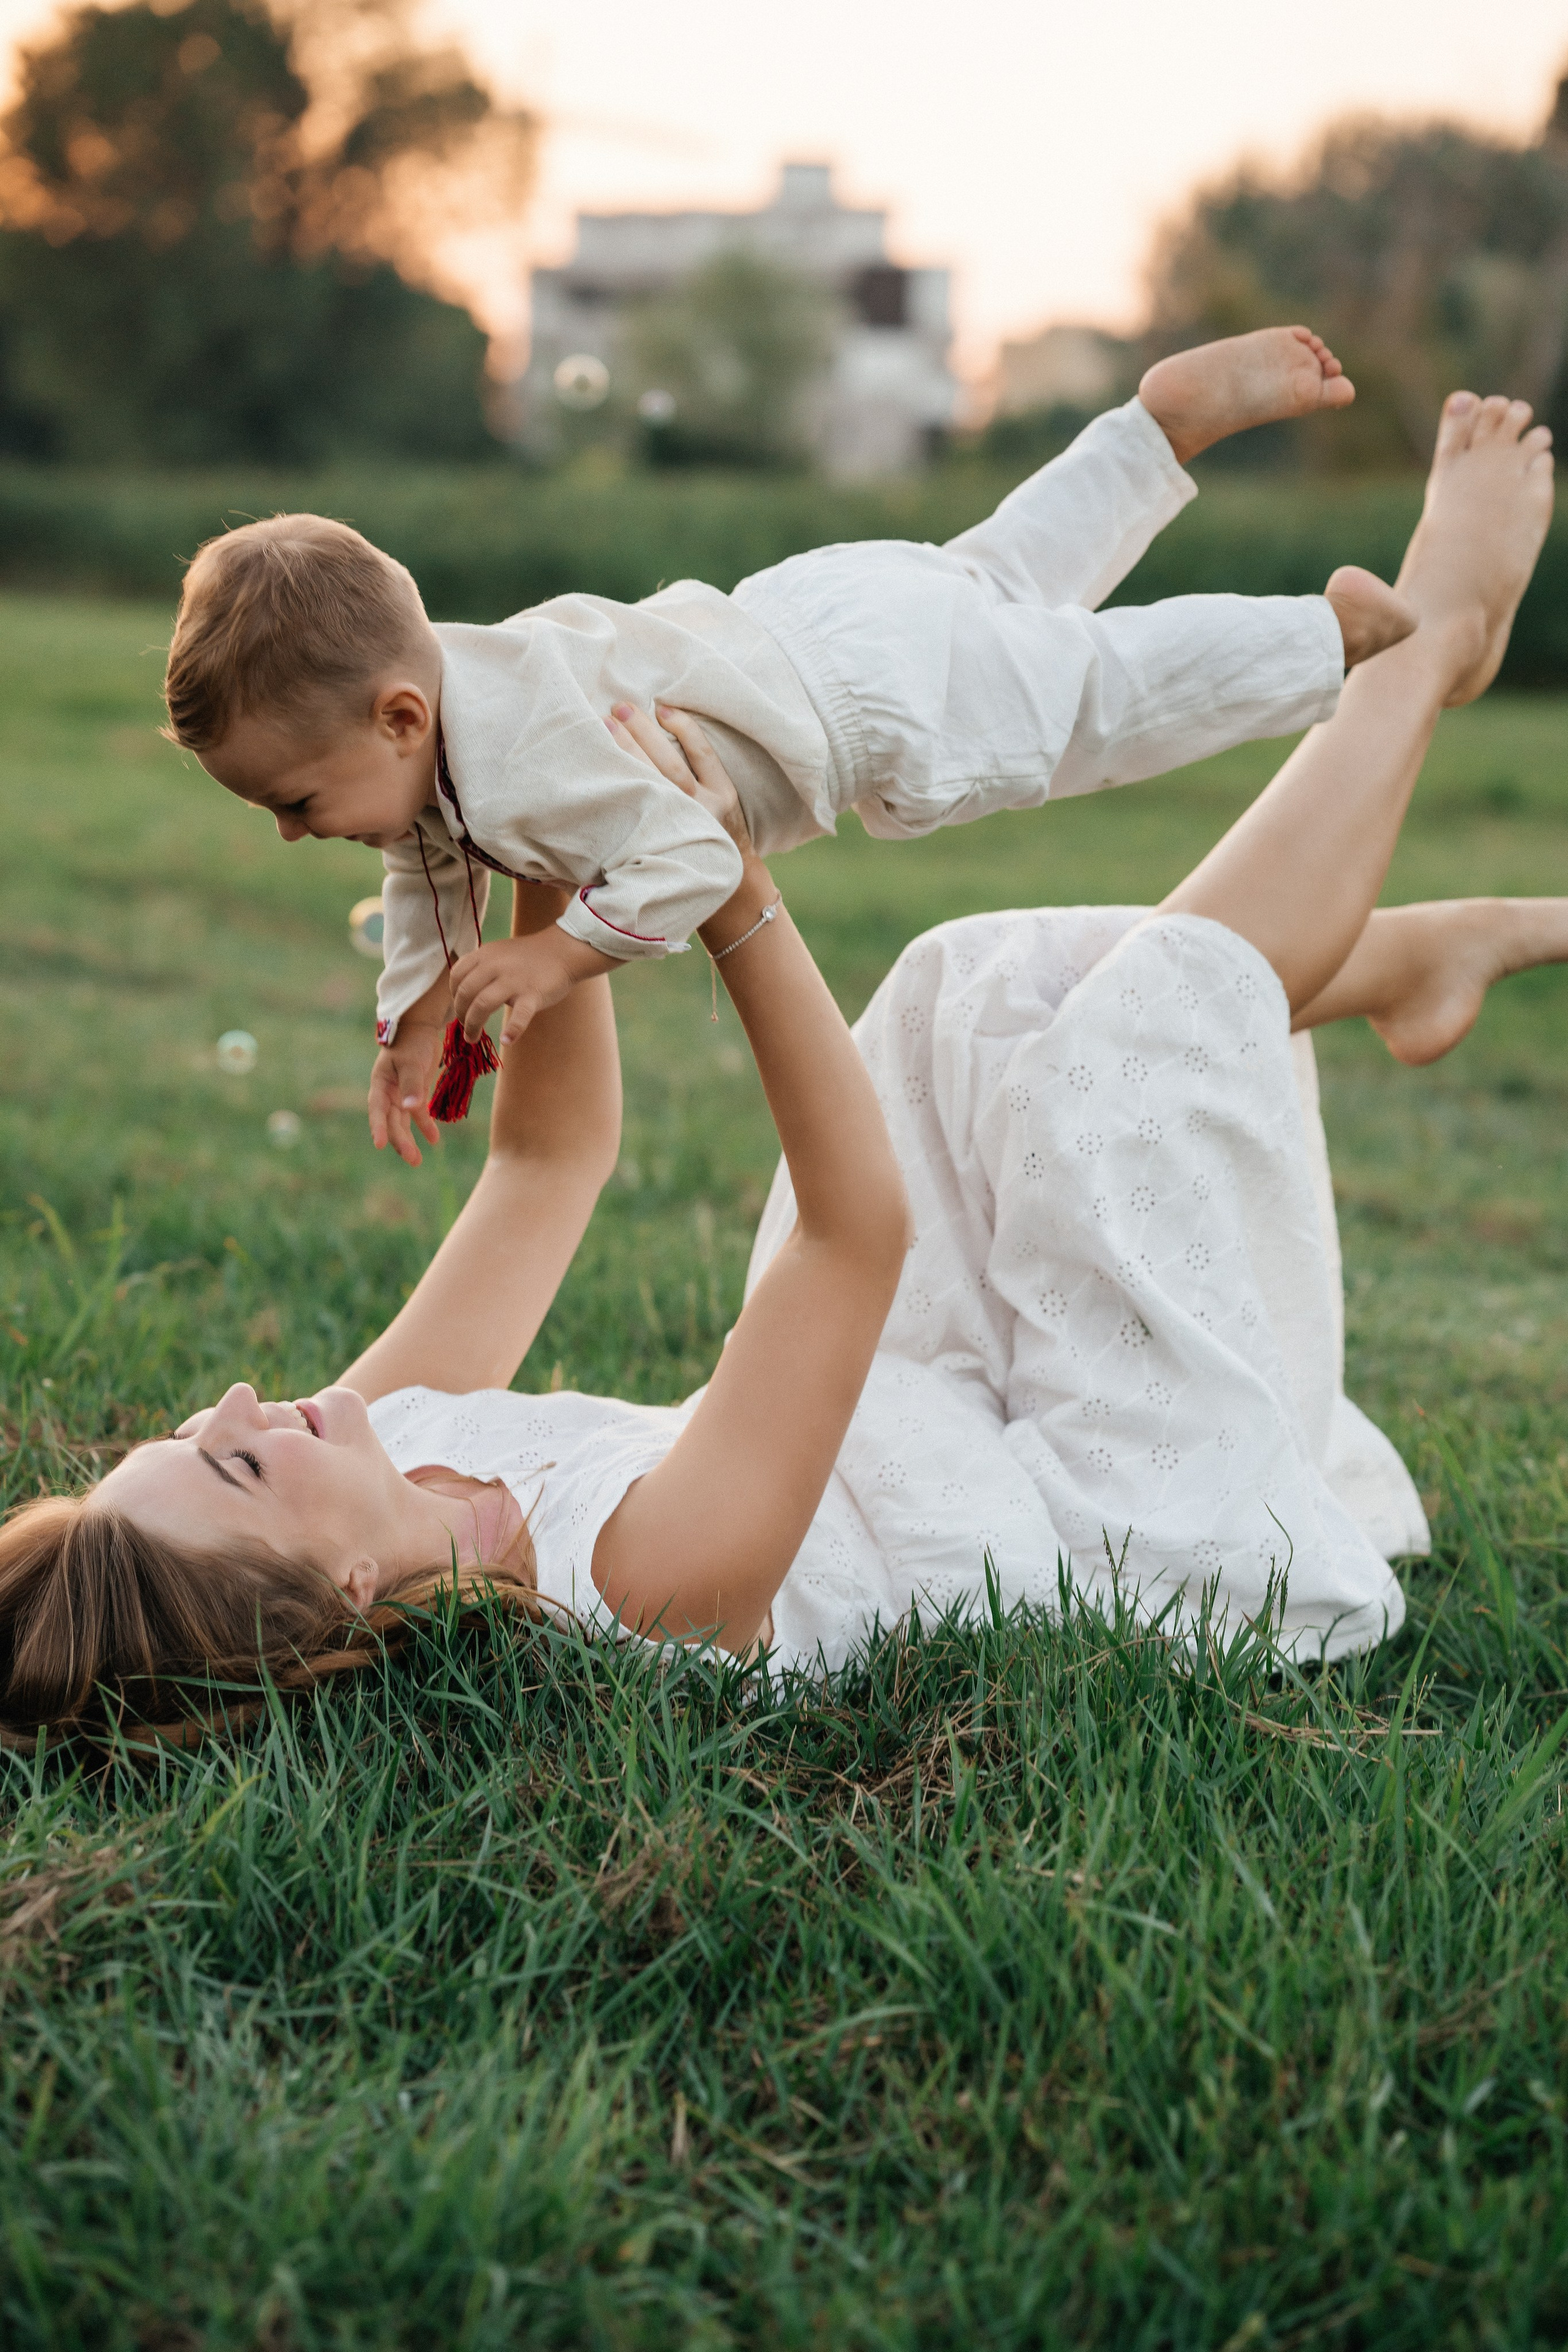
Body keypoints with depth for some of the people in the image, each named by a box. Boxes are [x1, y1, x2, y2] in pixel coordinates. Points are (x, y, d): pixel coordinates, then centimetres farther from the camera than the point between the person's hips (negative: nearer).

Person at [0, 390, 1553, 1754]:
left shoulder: (386, 1434, -20)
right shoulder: (652, 1576, -43)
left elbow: (550, 1155, -8)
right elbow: (864, 1225, -39)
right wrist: (733, 900, -40)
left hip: (931, 1428, 7)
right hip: (1133, 1536, -7)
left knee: (976, 983, 4)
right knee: (1149, 1018, -17)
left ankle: (1408, 953, 26)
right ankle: (1425, 639, 9)